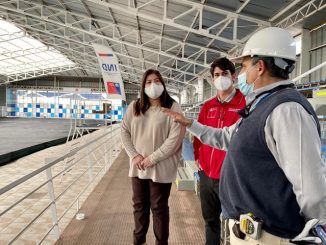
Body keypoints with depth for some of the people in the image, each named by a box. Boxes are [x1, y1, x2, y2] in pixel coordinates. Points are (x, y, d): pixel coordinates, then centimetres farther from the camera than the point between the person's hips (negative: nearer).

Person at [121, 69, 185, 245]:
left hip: (160, 168, -4)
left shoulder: (173, 108, -10)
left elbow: (175, 139, -16)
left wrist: (153, 158, -17)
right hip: (138, 167, 5)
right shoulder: (134, 107, 3)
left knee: (159, 207, 10)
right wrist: (134, 155, -7)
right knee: (139, 204, 20)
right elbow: (124, 132, 5)